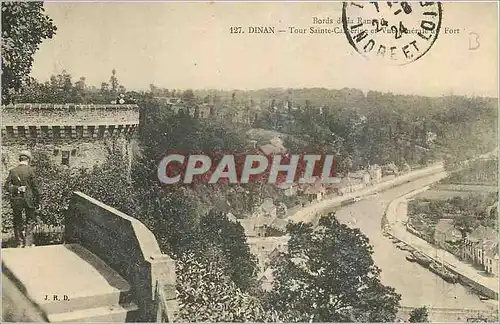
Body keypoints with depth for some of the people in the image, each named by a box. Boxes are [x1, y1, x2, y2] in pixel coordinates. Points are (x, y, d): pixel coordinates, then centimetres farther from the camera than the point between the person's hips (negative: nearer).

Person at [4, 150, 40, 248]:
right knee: (30, 220, 10)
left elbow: (7, 186, -2)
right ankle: (29, 241, 3)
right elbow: (35, 187, -6)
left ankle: (20, 243, 17)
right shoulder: (30, 170, -7)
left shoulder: (12, 171, 3)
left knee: (17, 221, 13)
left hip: (15, 200, 3)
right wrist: (37, 201, -1)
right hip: (27, 199, -3)